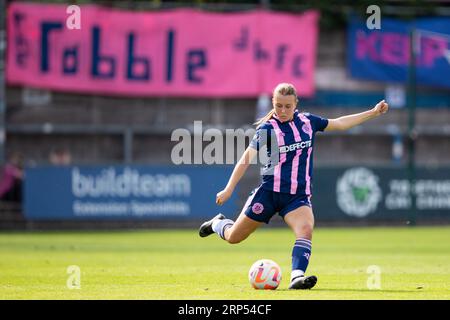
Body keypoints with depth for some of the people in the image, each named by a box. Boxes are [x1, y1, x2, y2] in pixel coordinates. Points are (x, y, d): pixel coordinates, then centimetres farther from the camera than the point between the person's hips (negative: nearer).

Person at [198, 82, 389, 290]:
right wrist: (229, 189, -27)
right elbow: (247, 158, -17)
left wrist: (373, 113, 25)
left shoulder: (307, 121, 7)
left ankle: (297, 276, -41)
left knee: (306, 229, -29)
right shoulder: (267, 128, -7)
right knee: (233, 237, 7)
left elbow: (339, 124, 22)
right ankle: (218, 223, 42)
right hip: (270, 192, -2)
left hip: (299, 195, 2)